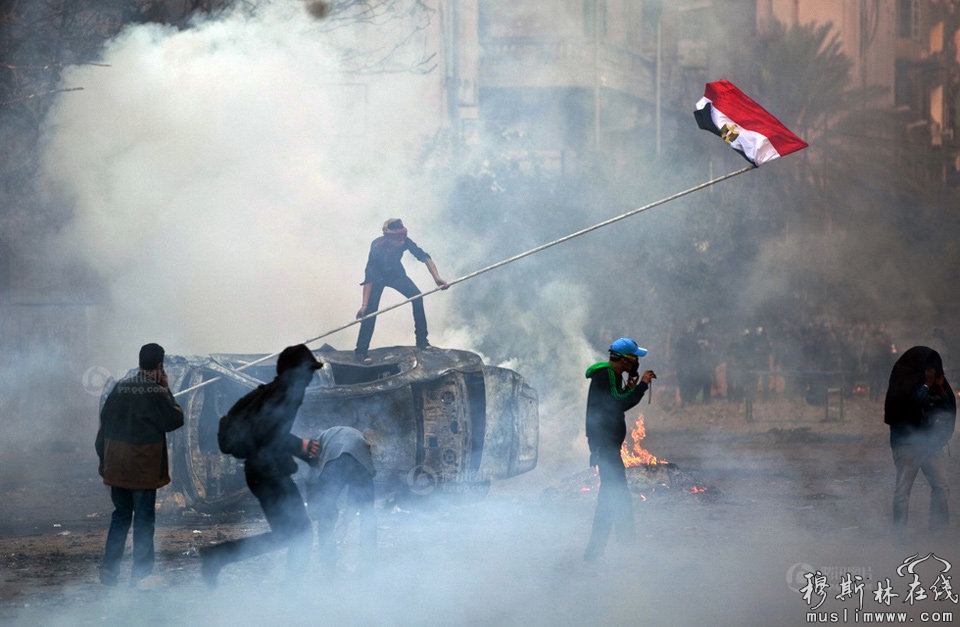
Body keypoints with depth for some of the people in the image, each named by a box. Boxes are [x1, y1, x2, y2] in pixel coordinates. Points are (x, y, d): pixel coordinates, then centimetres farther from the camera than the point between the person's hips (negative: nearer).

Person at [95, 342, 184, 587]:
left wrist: (103, 460, 15)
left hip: (116, 466, 5)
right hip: (144, 467, -5)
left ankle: (109, 566, 13)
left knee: (121, 514, 17)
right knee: (144, 518, 4)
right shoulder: (156, 394, -15)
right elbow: (175, 419, -5)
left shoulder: (119, 388, 4)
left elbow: (104, 423, 8)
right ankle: (141, 572, 7)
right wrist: (166, 389, 1)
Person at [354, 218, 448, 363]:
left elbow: (424, 257, -26)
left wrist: (436, 277, -42)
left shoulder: (405, 242, -27)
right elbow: (369, 278, -38)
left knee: (417, 296, -12)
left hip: (396, 273, 4)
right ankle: (361, 350, -13)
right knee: (371, 310, -18)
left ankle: (421, 340, -2)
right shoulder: (377, 247, -37)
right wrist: (364, 305, -44)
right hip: (377, 277, -4)